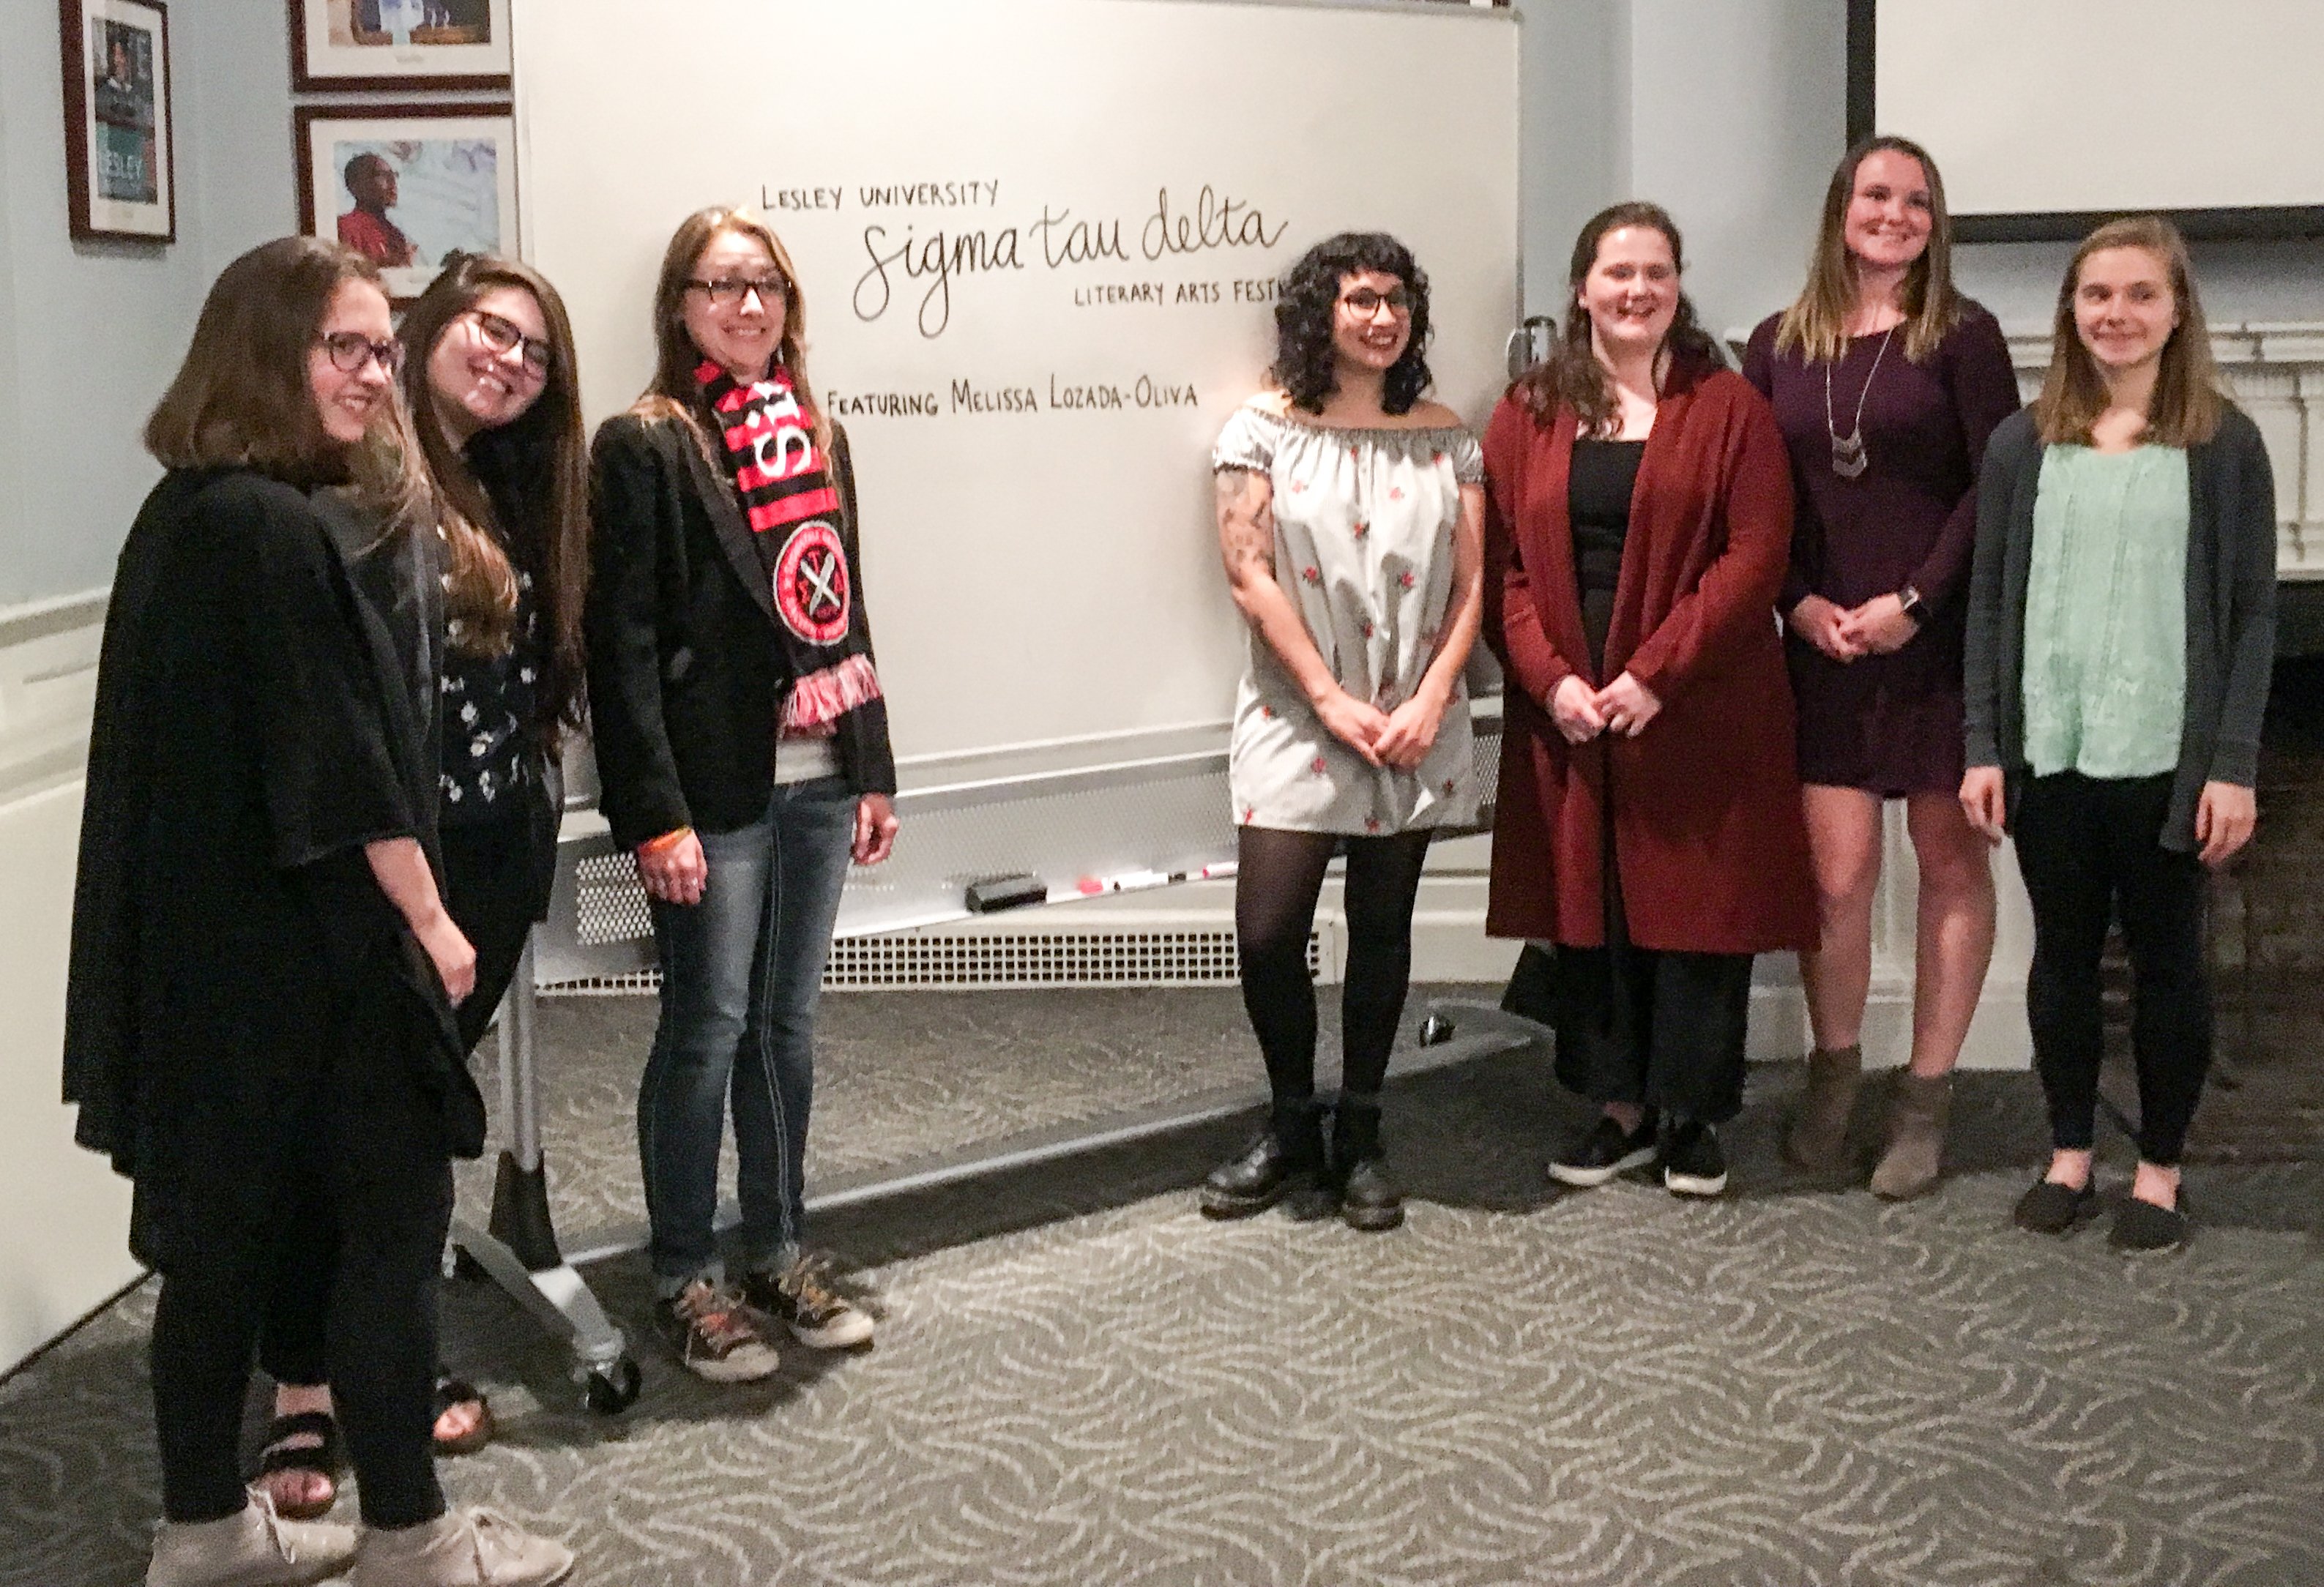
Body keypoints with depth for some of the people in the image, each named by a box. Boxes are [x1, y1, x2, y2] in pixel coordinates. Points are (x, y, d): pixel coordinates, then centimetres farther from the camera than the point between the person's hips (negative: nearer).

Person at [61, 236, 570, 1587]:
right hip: (298, 944, -9)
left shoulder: (185, 515, 12)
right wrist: (429, 917, -10)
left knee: (225, 1225, 14)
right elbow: (340, 760, -19)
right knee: (394, 1216, 2)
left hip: (206, 940, 9)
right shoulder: (276, 527, -17)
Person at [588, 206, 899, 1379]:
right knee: (707, 1029, 1)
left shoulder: (818, 437, 13)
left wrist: (873, 772, 13)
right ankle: (686, 1280, 14)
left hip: (815, 778, 6)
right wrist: (654, 817, -17)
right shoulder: (646, 446, -7)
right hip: (716, 787, -6)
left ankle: (779, 1253, 25)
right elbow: (623, 643, -12)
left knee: (786, 1025, 13)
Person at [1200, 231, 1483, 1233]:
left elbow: (1472, 584, 4)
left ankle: (1359, 1141, 20)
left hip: (1414, 727, 2)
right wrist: (1332, 700, -12)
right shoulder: (1265, 429, 1)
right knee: (1267, 930, -8)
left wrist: (1430, 701, -10)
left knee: (1382, 928, 7)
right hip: (1296, 721, -2)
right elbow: (1250, 574, -6)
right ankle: (1293, 1129, 13)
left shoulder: (1444, 437, 8)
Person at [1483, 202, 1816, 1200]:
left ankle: (1693, 1116, 16)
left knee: (1698, 907, 3)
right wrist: (1552, 679, -10)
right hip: (1567, 713, 3)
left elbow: (1754, 556, -8)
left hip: (1698, 712, -2)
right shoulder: (1529, 416, 8)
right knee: (1586, 909, 7)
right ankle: (1621, 1108, 20)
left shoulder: (1730, 409, 1)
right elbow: (1503, 566, 4)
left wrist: (1655, 672, -15)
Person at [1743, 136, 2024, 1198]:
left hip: (1942, 640, -2)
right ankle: (1832, 1072, 19)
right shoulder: (1779, 345, 9)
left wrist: (1913, 602, -13)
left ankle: (1925, 1100, 15)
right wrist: (1799, 602, -4)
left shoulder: (1961, 336, 0)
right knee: (1836, 873, -2)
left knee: (1950, 862, 4)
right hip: (1822, 645, 2)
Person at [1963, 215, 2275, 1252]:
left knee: (2166, 958, 8)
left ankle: (2158, 1170, 20)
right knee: (2063, 956, 11)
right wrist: (1983, 747, 0)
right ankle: (2069, 1155, 24)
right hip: (2048, 752, 2)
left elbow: (2252, 615, -2)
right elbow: (1990, 603, 6)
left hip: (2167, 757, -2)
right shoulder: (2023, 444, 6)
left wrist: (2234, 764, -8)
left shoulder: (2224, 444, 0)